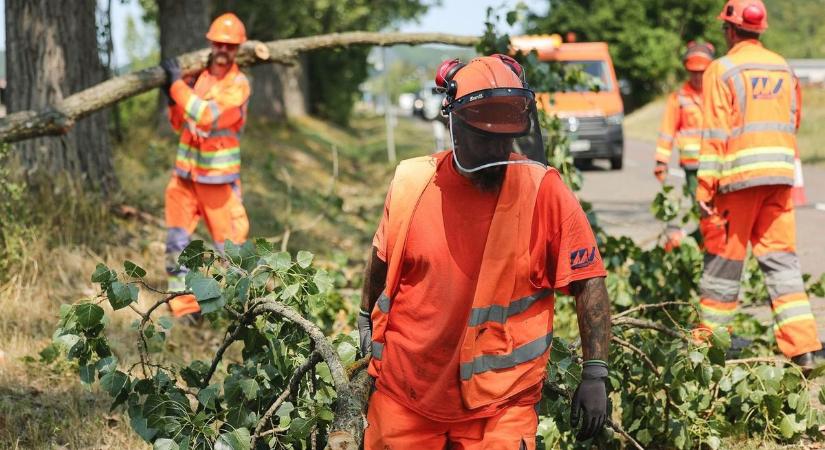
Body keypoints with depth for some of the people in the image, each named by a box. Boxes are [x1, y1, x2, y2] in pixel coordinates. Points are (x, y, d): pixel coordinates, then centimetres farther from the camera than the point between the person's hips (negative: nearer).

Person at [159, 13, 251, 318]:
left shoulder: (238, 85, -10)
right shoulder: (196, 75, 6)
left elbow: (207, 116, -25)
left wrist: (177, 84, -20)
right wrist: (172, 100, -4)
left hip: (219, 177, -5)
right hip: (185, 172, 5)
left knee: (230, 243, -2)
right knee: (177, 241, 4)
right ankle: (185, 306, 9)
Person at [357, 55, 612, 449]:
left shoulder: (544, 192, -11)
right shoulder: (411, 184, -3)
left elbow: (587, 284, -7)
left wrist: (595, 375, -10)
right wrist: (366, 321, 26)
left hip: (499, 404, -2)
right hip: (405, 395, 2)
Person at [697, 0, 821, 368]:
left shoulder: (723, 70, -6)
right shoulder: (784, 69, 12)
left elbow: (715, 134, -10)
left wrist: (705, 188, -9)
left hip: (739, 176, -5)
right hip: (781, 174, 5)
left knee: (724, 260, 4)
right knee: (781, 257, 5)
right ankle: (802, 346, -3)